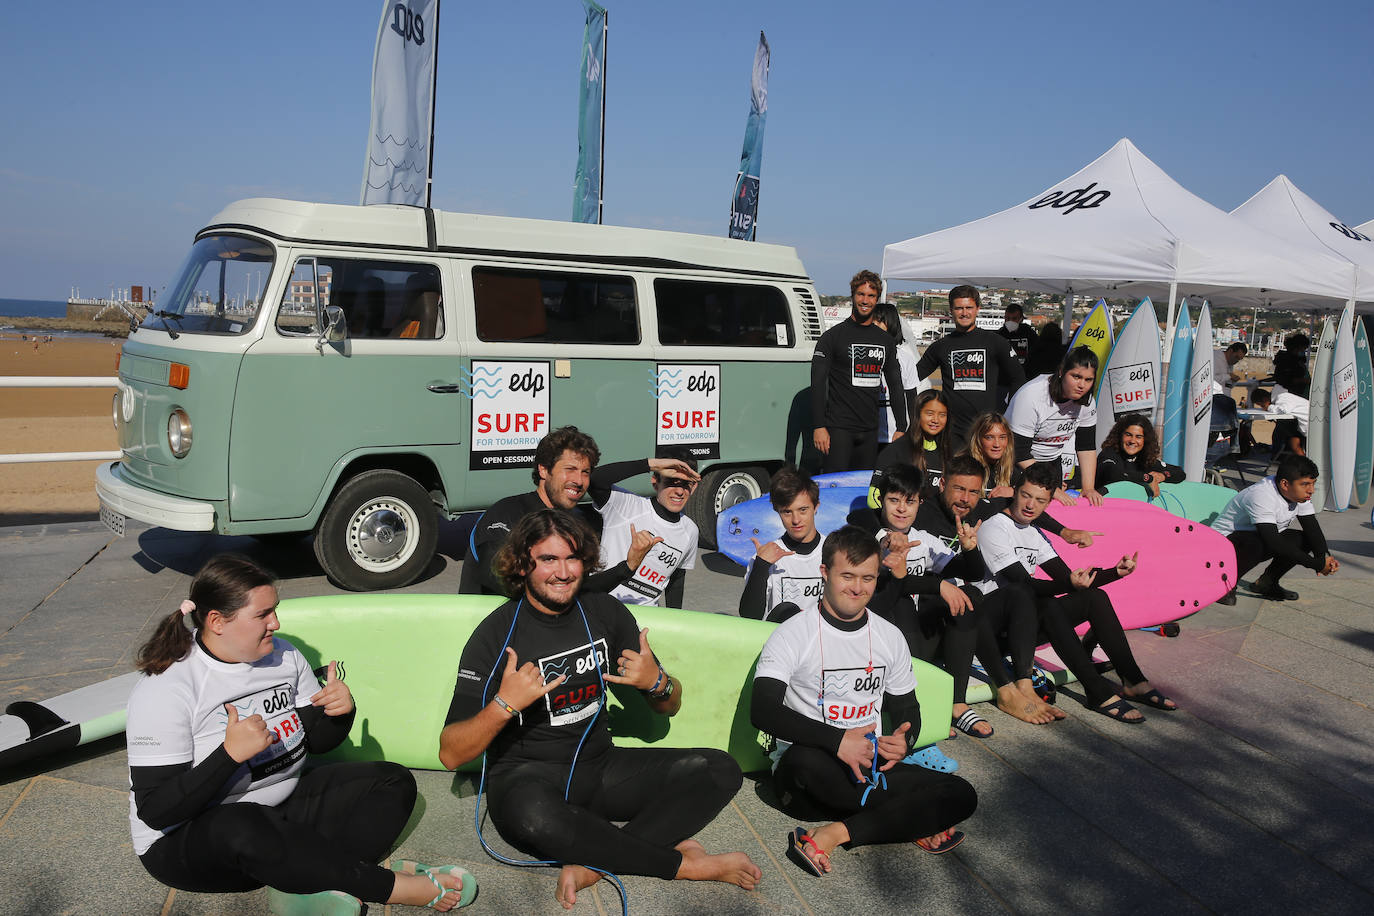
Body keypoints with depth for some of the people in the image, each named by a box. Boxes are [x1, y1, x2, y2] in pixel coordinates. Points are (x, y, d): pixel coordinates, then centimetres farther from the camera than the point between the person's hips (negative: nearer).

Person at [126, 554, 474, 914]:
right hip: (188, 841, -7)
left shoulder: (283, 655, 1)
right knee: (242, 830, -40)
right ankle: (396, 887, -27)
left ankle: (315, 884, -29)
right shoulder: (165, 688, -17)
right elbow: (156, 811, -21)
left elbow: (319, 742, 10)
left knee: (394, 782, -5)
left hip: (283, 809, 7)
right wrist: (231, 753, -33)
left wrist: (341, 711, -13)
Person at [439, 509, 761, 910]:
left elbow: (670, 707, 10)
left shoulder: (606, 613, 3)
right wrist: (505, 705, -29)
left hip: (599, 765, 5)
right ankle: (686, 865, -20)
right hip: (528, 778, -4)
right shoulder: (496, 634, -10)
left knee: (721, 770, -13)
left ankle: (592, 864, -23)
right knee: (531, 814, -40)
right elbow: (451, 753, -13)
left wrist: (657, 682, -13)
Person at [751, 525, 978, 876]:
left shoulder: (890, 637, 8)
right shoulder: (793, 634, -9)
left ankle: (834, 833, -23)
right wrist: (837, 740, -30)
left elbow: (907, 709, 16)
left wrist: (903, 740, -9)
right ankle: (914, 821, -17)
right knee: (806, 758, -40)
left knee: (962, 795, -15)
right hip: (807, 767, -4)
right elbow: (763, 711, -20)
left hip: (871, 766, 5)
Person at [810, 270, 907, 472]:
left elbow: (895, 385, 17)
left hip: (870, 432, 5)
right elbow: (818, 383, -6)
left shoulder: (885, 340, 13)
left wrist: (901, 428, 11)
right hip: (838, 428, -5)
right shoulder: (833, 336, -1)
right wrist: (819, 426, -14)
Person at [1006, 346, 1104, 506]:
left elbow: (1087, 446, 2)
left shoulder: (1087, 401, -9)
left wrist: (1089, 488, -8)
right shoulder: (1030, 396, -29)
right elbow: (1019, 452, -27)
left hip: (1057, 459, 5)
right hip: (1022, 463, -5)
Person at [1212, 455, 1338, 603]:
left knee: (1305, 541, -8)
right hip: (1226, 540, -8)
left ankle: (1268, 583, 8)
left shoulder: (1301, 495, -6)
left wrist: (1324, 557, -27)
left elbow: (1313, 529, -6)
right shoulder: (1261, 496, -32)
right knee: (1258, 544, -38)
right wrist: (1317, 564, -35)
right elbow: (1275, 544, -37)